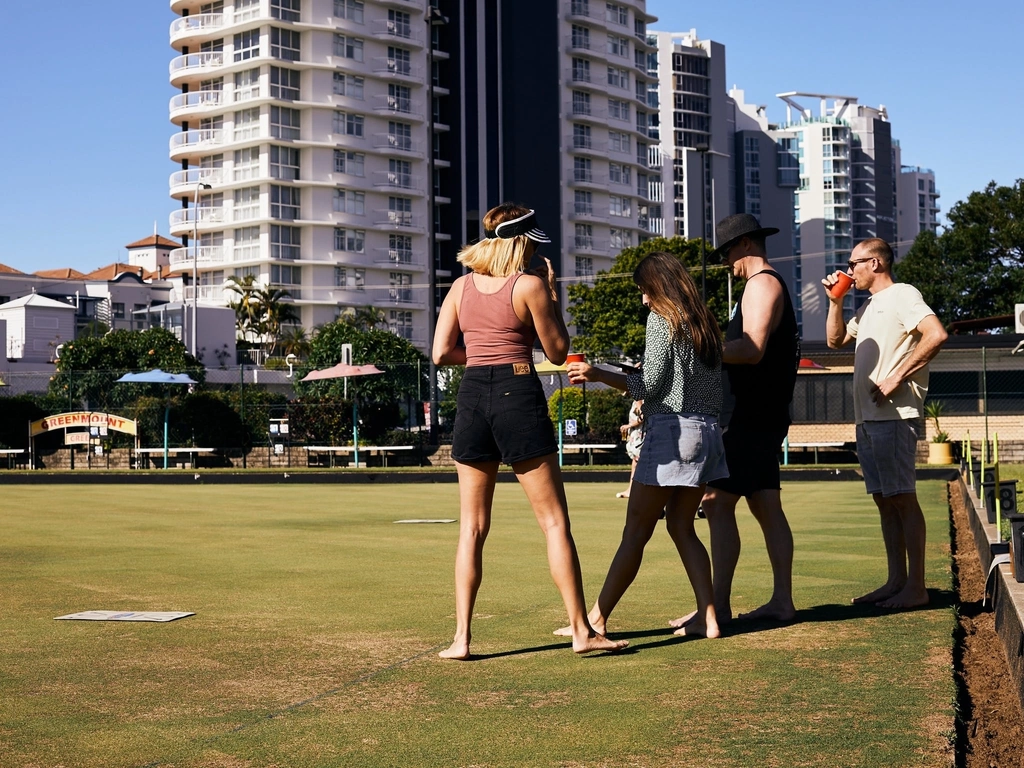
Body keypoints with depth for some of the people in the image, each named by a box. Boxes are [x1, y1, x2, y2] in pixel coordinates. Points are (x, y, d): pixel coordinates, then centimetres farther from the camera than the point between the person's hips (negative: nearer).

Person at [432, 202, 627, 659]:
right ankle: (581, 630, 5)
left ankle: (461, 638, 5)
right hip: (518, 394, -4)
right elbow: (557, 351, 3)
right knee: (554, 521, 2)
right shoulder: (530, 285, -3)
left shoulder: (462, 286, 10)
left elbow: (441, 353, 5)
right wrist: (552, 295, 10)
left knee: (472, 528, 8)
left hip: (472, 395, 4)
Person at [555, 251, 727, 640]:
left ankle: (596, 619, -1)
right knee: (681, 526, 12)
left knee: (636, 531, -5)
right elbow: (714, 387, 15)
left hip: (672, 431, -8)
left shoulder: (662, 318, -6)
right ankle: (707, 617, 6)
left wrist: (597, 374, -5)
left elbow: (648, 384, -11)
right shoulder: (704, 322, 16)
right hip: (707, 430, 8)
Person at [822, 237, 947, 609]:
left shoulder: (902, 295, -6)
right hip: (867, 417, 9)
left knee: (902, 498, -7)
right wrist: (835, 301, 16)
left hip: (893, 415, -9)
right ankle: (896, 581, 15)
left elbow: (936, 334, -21)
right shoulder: (869, 306, 21)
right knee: (883, 501, 10)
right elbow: (835, 340, 31)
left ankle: (916, 587, -4)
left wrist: (897, 377, -20)